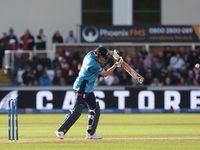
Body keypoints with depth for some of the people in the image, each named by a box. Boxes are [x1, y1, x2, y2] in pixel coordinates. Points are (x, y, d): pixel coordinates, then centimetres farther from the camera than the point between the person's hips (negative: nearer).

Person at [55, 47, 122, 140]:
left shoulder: (91, 53, 2)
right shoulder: (93, 65, -24)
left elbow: (104, 51, 23)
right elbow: (105, 74, -12)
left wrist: (112, 53, 5)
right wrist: (116, 65, -6)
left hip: (88, 89, 11)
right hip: (82, 88, -11)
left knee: (95, 109, 11)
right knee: (77, 110, -18)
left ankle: (90, 133, 13)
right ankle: (60, 131, -19)